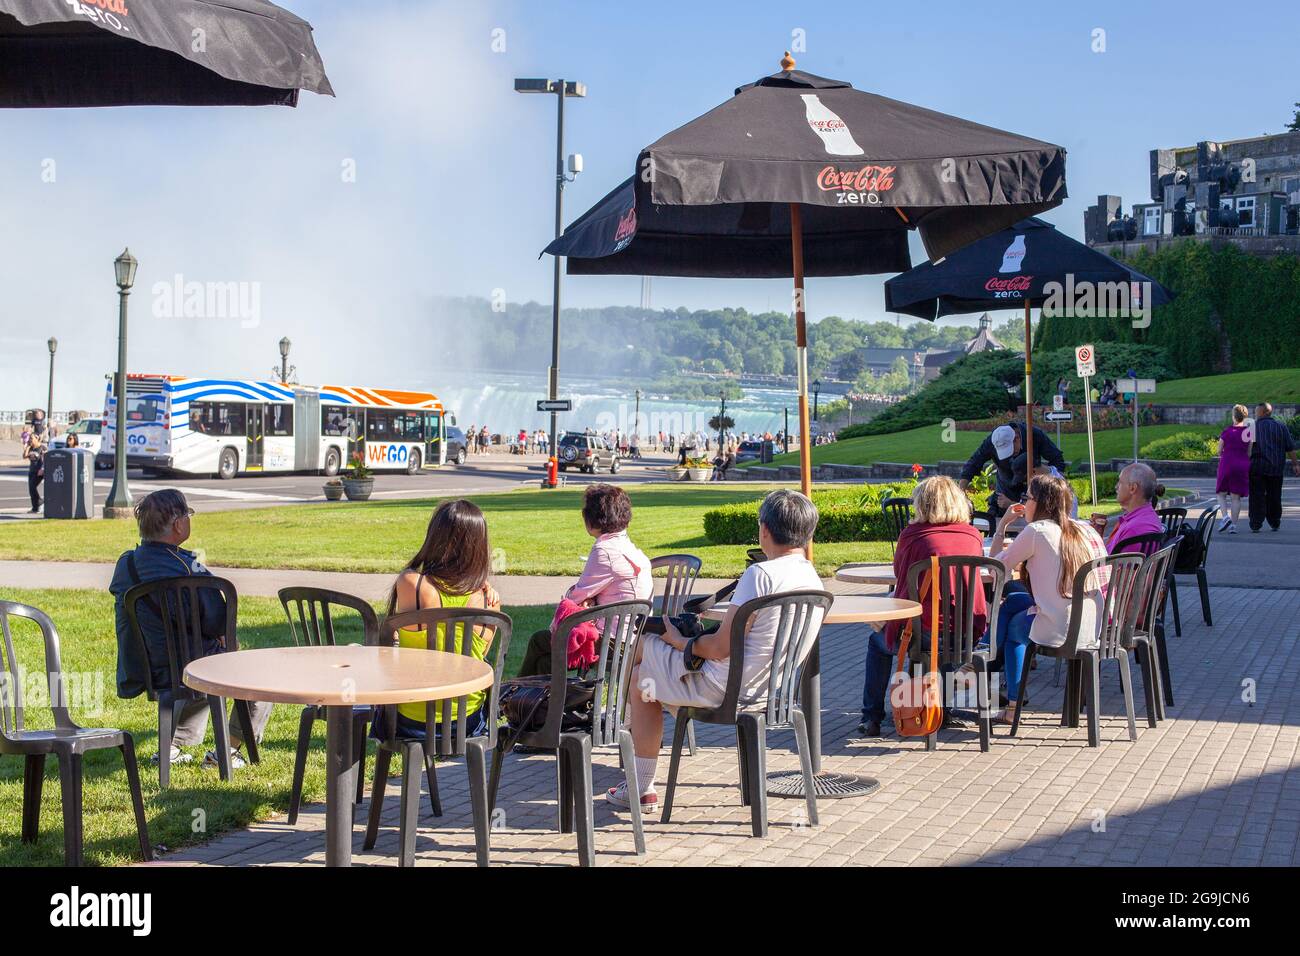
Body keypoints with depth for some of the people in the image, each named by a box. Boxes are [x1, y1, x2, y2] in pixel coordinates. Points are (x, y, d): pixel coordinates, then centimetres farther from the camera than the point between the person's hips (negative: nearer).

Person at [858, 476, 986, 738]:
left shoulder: (912, 535, -8)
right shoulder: (974, 535, 3)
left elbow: (899, 575, 9)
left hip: (925, 635, -5)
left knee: (877, 640, 27)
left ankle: (871, 717, 23)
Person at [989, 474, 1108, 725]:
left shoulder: (1036, 531, -10)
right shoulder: (1086, 530, 8)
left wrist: (1002, 525, 10)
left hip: (1058, 631, -7)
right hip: (1093, 628, 7)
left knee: (1011, 627, 24)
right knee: (1014, 597, 26)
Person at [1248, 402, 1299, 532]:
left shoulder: (1253, 427, -1)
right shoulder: (1281, 426, 7)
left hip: (1257, 467, -3)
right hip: (1276, 468, 3)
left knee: (1257, 496, -1)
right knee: (1274, 496, 13)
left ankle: (1256, 524, -7)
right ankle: (1274, 523, 19)